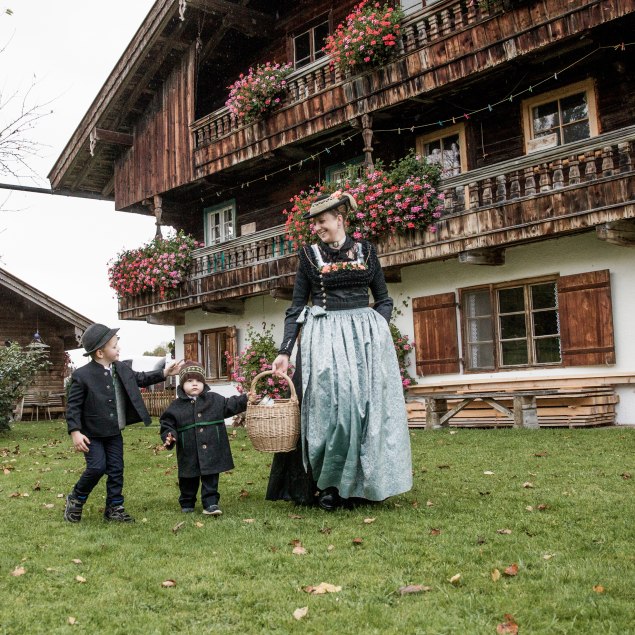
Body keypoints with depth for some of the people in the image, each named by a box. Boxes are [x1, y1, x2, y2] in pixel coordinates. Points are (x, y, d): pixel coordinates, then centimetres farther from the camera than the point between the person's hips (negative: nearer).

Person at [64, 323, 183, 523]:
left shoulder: (121, 369, 3)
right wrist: (75, 432, -22)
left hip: (114, 433, 6)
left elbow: (140, 379, 19)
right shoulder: (82, 376, -16)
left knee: (116, 470, 7)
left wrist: (164, 373, 12)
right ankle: (76, 500, 13)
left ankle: (114, 508, 19)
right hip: (92, 435, -6)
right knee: (97, 468, -12)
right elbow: (73, 406, -14)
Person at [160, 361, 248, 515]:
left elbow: (230, 405, 8)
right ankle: (187, 503, 32)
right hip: (189, 455, 0)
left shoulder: (215, 400, 2)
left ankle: (210, 503, 10)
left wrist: (246, 399, -4)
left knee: (210, 480, 4)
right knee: (189, 481, 14)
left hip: (212, 452, 0)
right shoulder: (176, 406, -3)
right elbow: (167, 424, 0)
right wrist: (169, 436, -17)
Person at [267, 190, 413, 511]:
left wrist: (379, 330, -4)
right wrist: (285, 351, 0)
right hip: (324, 337, -1)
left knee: (367, 405, -2)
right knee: (330, 403, -11)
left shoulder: (365, 250, 9)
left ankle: (361, 485, 7)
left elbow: (384, 299, 14)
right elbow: (296, 308, 7)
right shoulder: (309, 254, 7)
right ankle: (329, 484, -2)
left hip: (366, 336, 2)